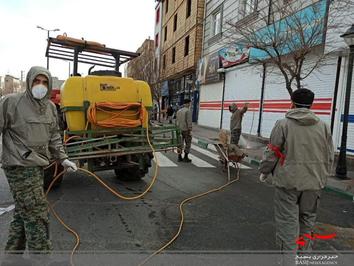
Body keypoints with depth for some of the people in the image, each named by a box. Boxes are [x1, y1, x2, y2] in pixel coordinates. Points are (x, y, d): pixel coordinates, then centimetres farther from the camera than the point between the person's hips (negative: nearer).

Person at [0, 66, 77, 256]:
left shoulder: (50, 107, 11)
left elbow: (54, 137, 18)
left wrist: (63, 159, 12)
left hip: (36, 166, 7)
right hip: (20, 166, -7)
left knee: (23, 212, 18)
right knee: (37, 214, -7)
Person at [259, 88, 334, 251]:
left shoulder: (283, 124, -8)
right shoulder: (323, 126, 5)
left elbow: (272, 153, -6)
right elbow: (329, 157, 10)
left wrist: (264, 171, 8)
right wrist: (323, 176, 23)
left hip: (288, 180, -4)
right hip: (314, 181, 5)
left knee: (287, 219, 5)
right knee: (308, 218, 19)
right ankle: (305, 250, 33)